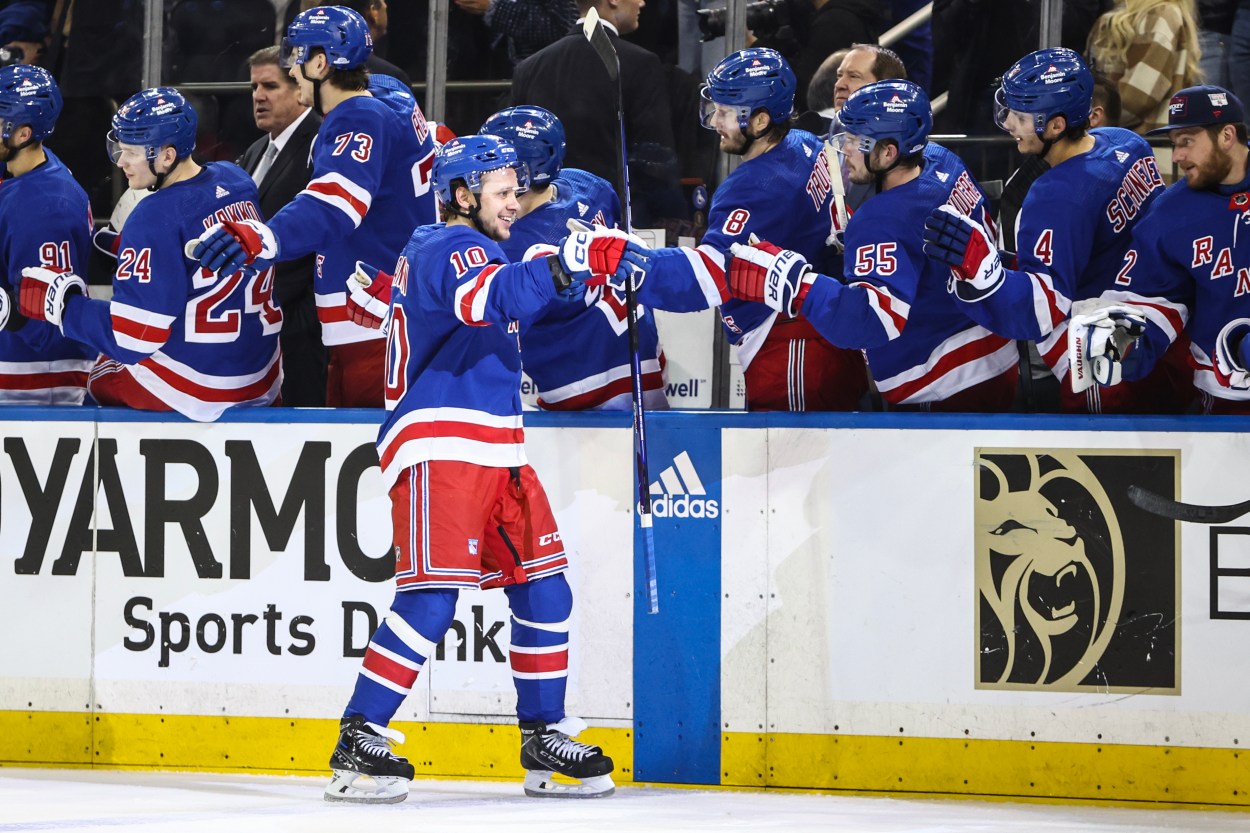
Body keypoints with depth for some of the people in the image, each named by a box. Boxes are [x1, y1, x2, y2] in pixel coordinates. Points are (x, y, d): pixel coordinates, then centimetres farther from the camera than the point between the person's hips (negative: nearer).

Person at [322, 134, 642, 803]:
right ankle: (357, 745, -18)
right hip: (439, 447, -11)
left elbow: (373, 296, 36)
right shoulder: (452, 249, -11)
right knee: (431, 598, -18)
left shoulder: (427, 248, 20)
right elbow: (495, 297, -33)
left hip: (494, 450, 11)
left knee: (543, 590, 8)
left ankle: (544, 739, 15)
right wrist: (572, 261, -35)